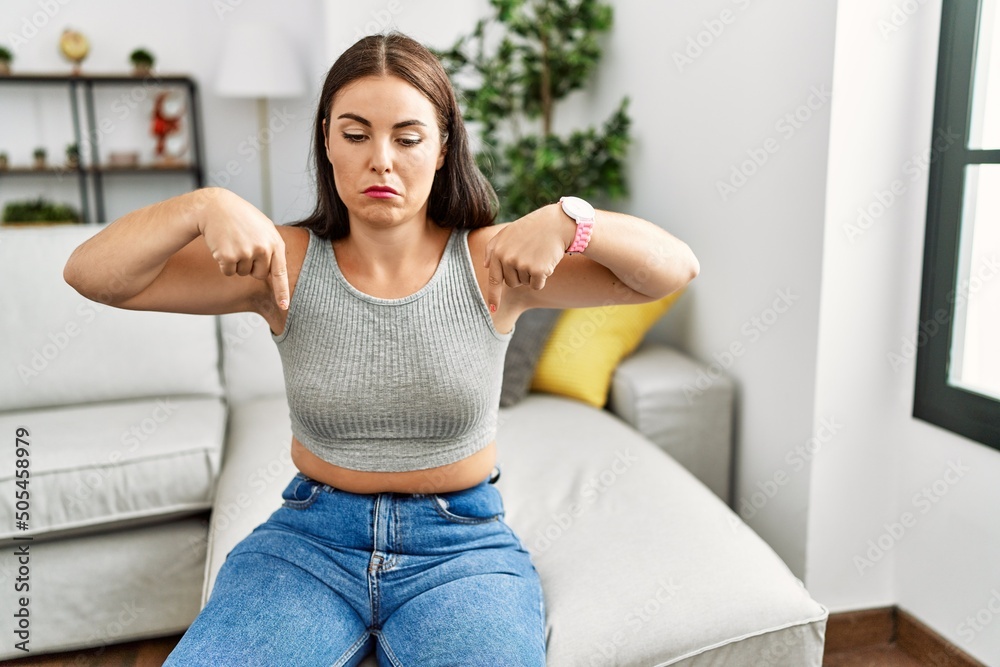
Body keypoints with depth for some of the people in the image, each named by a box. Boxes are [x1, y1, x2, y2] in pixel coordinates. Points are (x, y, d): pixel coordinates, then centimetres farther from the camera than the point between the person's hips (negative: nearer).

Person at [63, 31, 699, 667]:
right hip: (308, 541, 2)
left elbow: (675, 268, -12)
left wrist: (565, 219, -30)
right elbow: (93, 274, -8)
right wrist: (206, 205, -26)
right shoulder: (289, 262, -5)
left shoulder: (490, 263, -8)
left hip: (463, 547, -1)